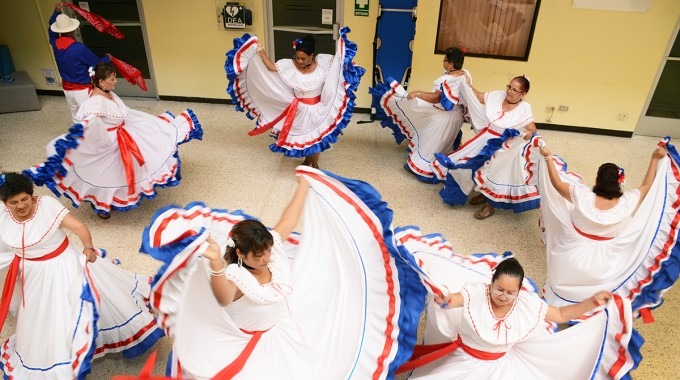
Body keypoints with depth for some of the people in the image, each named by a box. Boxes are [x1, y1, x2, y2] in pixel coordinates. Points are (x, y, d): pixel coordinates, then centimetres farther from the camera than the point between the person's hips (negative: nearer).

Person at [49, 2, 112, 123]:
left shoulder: (55, 43, -3)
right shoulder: (78, 48, -23)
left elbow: (51, 29, 21)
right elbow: (97, 64, -10)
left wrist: (56, 11, 14)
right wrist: (107, 58, 10)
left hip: (67, 89, 7)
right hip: (82, 90, -7)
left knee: (76, 119, 18)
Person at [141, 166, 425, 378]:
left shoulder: (272, 246, -16)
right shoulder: (234, 276, -31)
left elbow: (290, 219, -4)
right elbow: (223, 299, -52)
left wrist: (304, 185, 3)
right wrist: (215, 266, -71)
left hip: (290, 327, 6)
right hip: (255, 345, -5)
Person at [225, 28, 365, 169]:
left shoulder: (322, 62, -15)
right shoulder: (289, 65, -13)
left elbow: (339, 59, -5)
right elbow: (271, 67, -11)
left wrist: (341, 40, -17)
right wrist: (260, 51, -17)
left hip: (317, 109, -1)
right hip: (299, 109, 2)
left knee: (316, 136, 14)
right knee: (302, 135, 19)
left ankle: (315, 163, 34)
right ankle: (307, 159, 44)